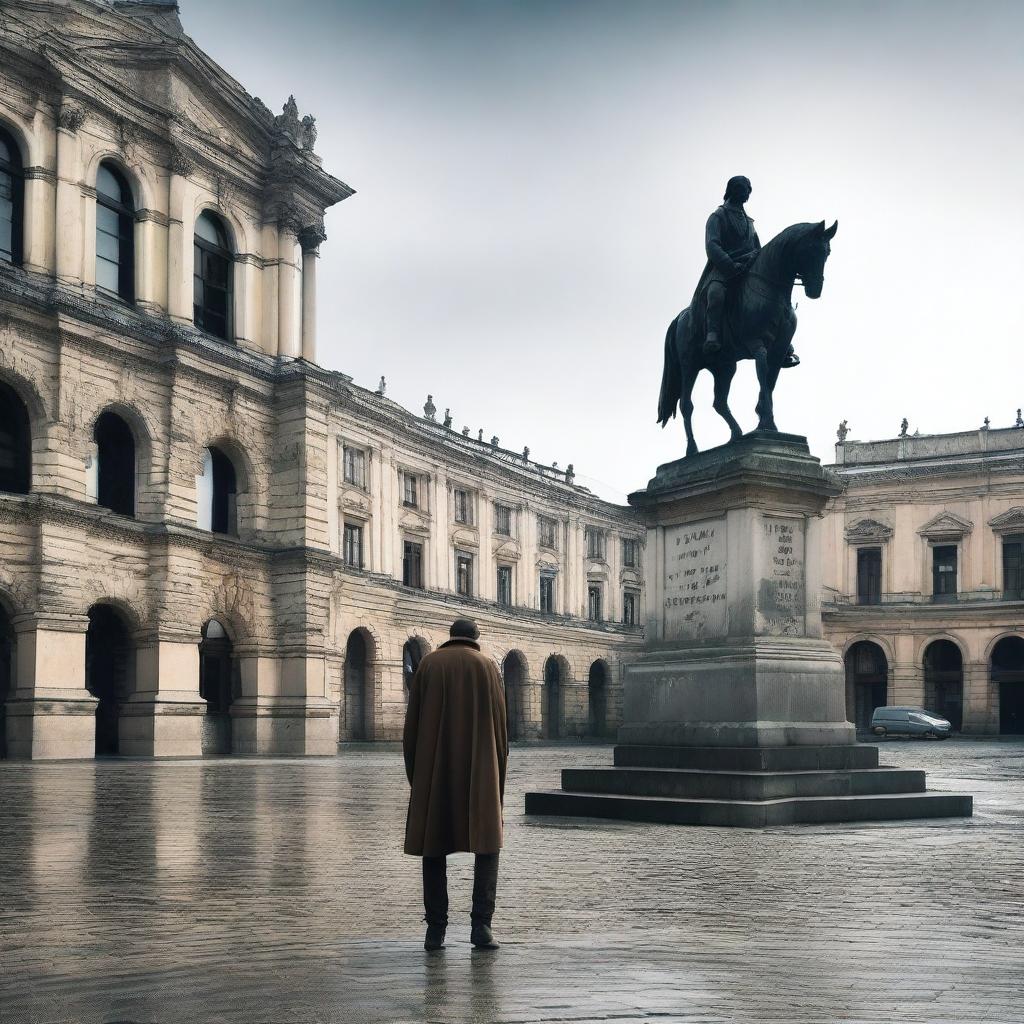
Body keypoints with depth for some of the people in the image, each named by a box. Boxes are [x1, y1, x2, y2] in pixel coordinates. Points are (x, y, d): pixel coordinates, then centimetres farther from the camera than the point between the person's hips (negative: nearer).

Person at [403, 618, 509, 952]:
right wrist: (498, 783, 8)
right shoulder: (488, 666, 5)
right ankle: (481, 924, -6)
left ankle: (436, 930, 4)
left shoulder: (427, 665, 7)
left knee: (435, 846, 10)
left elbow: (412, 726, 4)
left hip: (435, 773, 1)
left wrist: (415, 780, 11)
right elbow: (499, 727, 1)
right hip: (479, 772, -1)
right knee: (487, 844, 9)